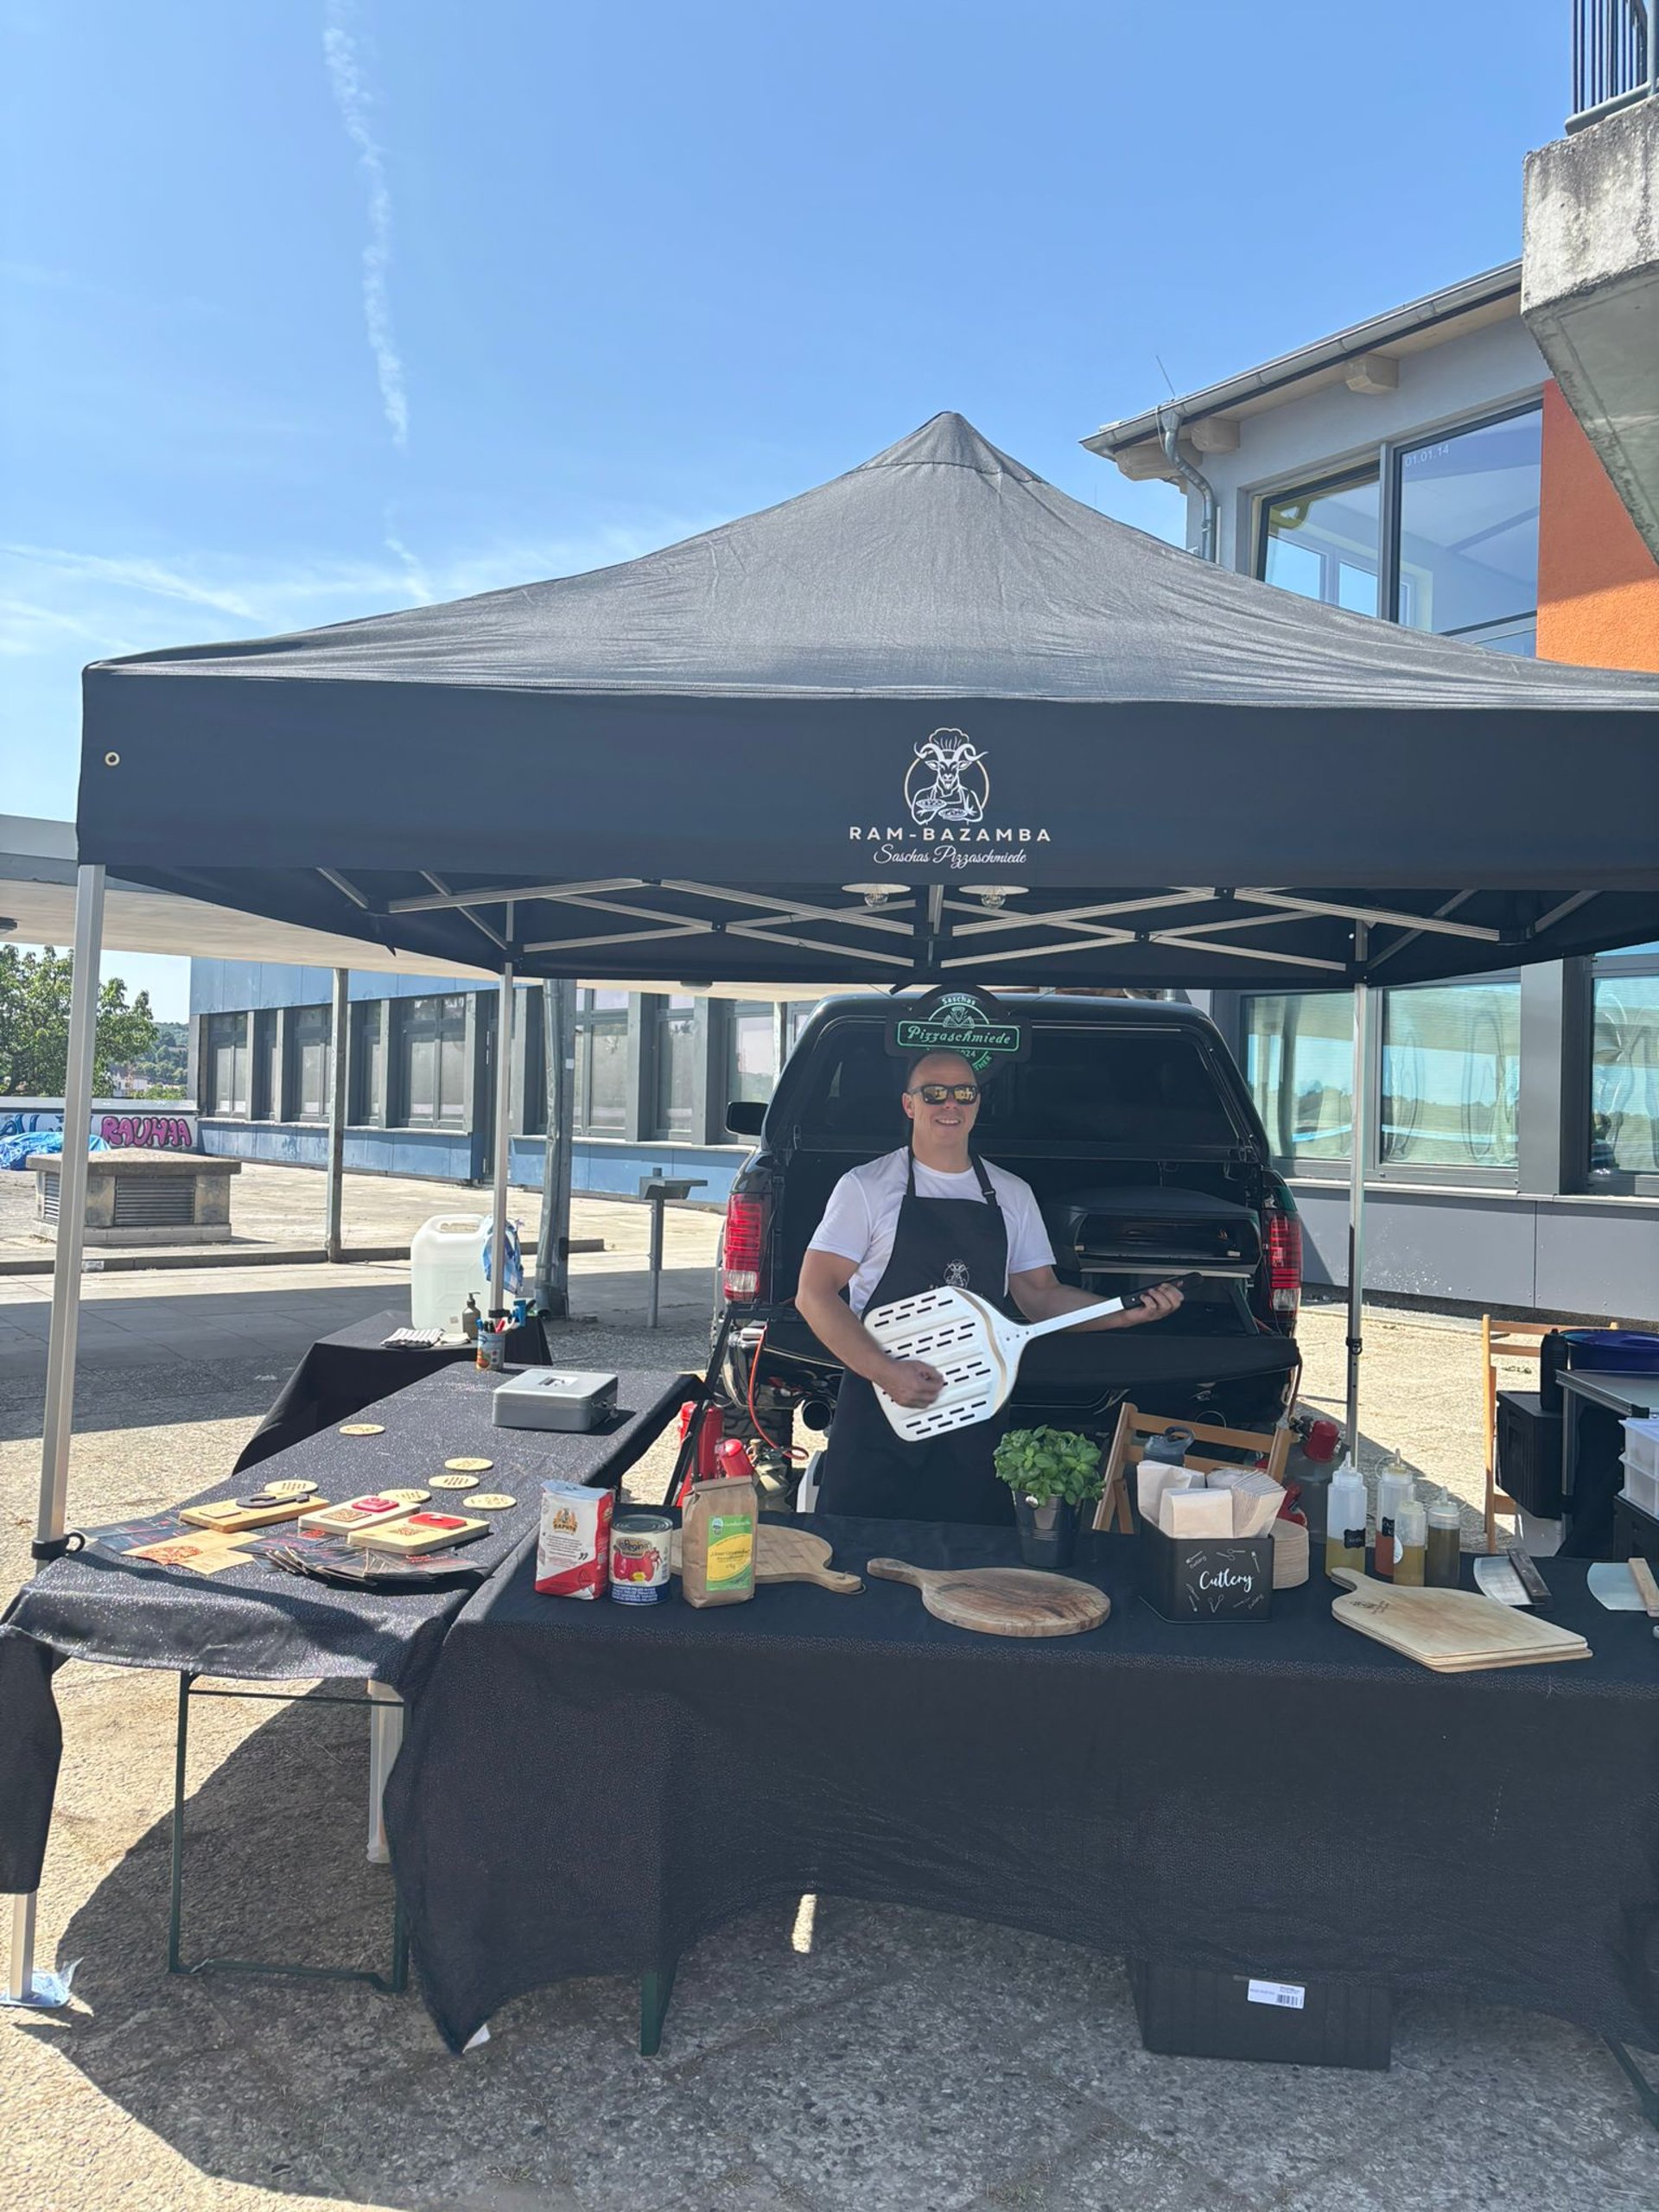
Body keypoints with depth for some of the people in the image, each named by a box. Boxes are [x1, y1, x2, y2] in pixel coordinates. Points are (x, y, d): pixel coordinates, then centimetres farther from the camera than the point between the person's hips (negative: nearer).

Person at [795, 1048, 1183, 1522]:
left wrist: (1127, 1313, -3)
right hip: (880, 1413, -3)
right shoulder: (867, 1187, -3)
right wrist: (885, 1372, -19)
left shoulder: (1012, 1195, 11)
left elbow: (1040, 1295, 13)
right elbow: (814, 1295, -8)